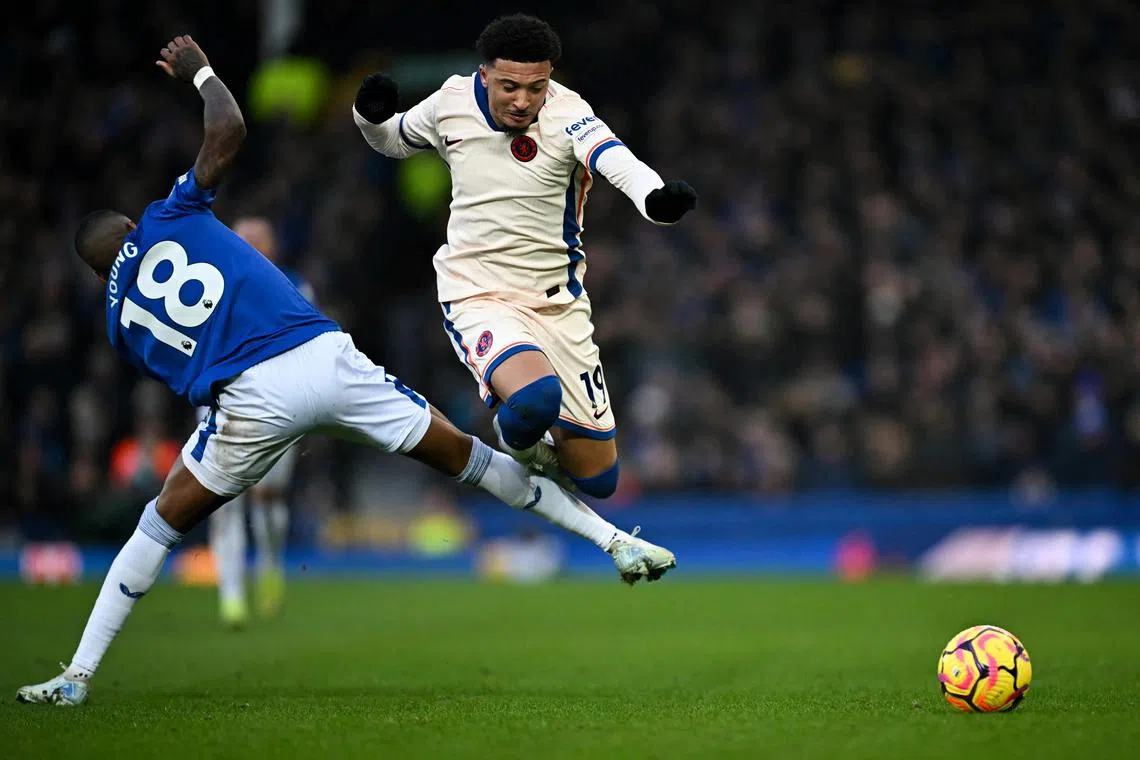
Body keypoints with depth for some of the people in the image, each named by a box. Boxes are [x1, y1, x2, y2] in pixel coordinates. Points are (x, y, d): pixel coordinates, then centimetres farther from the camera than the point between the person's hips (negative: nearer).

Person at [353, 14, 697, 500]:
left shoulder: (566, 114, -15)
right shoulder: (452, 102, -6)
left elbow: (619, 163, -35)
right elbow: (393, 142, 16)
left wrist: (656, 197, -58)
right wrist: (370, 115, -7)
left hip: (557, 303, 1)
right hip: (476, 298, -1)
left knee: (597, 478, 2)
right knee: (536, 398, -34)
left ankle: (540, 451, 38)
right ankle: (514, 441, 3)